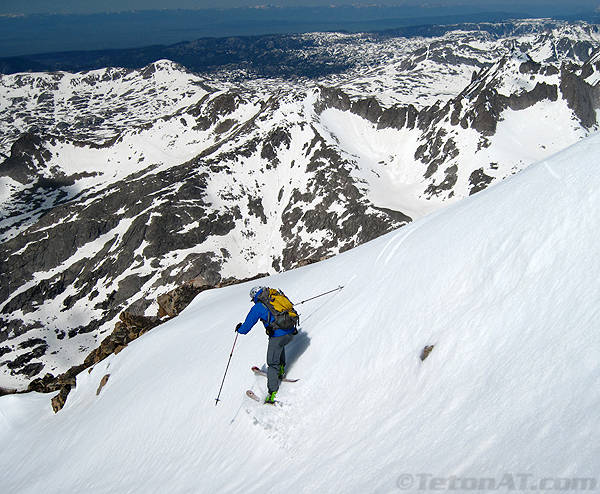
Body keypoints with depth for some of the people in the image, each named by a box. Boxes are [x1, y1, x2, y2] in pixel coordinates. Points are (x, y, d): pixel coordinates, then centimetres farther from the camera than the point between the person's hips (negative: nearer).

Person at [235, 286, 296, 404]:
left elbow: (246, 328, 5)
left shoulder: (258, 307, 1)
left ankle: (272, 394, -1)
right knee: (280, 345, 37)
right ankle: (281, 369, 35)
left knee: (272, 364, 4)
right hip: (291, 334, 6)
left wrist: (239, 329, 27)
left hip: (277, 336, -6)